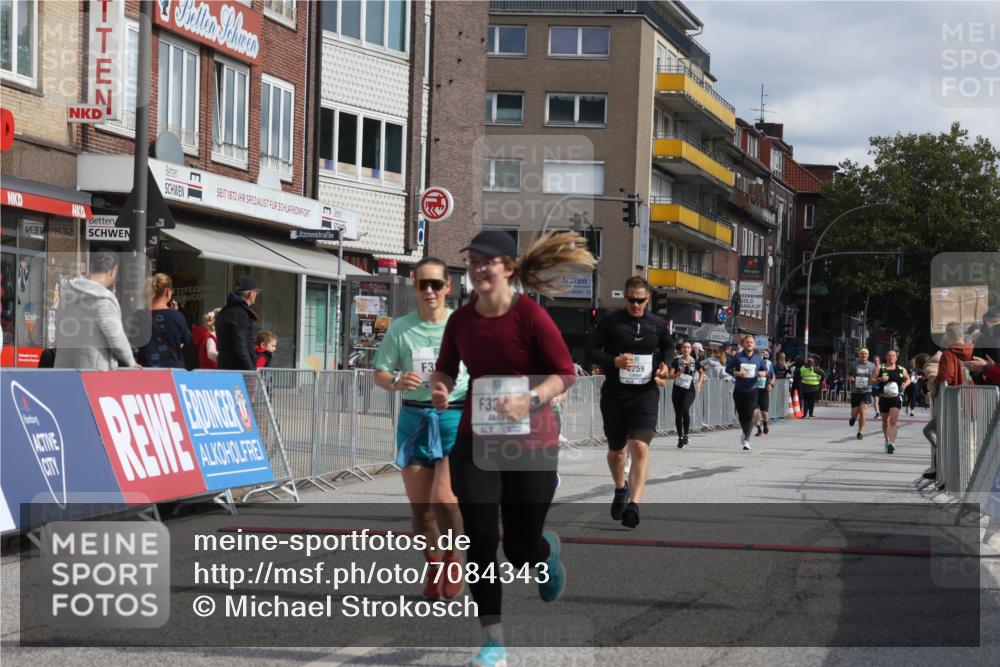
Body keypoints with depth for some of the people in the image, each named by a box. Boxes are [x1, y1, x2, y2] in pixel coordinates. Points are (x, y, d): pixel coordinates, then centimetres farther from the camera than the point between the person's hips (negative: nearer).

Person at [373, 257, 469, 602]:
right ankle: (433, 569, 25)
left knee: (443, 497, -17)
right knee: (419, 505, 5)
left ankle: (453, 556, 10)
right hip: (414, 418, 3)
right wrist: (397, 382, -17)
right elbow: (380, 372, 5)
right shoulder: (400, 328, 3)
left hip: (455, 417, -3)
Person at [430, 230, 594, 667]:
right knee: (479, 541, -6)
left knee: (520, 550, 3)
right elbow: (445, 368, 14)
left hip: (530, 444, -3)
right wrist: (440, 387, -9)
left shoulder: (530, 316, -13)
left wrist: (531, 400, -27)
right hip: (476, 442, 3)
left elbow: (565, 373, -11)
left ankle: (546, 550, 43)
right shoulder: (460, 320, 0)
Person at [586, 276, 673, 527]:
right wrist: (614, 361, -18)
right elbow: (591, 350, -2)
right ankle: (621, 489, 45)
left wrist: (665, 364, 1)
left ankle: (633, 504, -24)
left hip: (645, 394, 0)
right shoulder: (610, 321, -3)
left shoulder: (658, 324, 4)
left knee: (640, 447, -19)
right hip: (614, 393, 1)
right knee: (616, 450, 16)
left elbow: (668, 347, 23)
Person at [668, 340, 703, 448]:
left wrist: (699, 383, 9)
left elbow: (701, 372, 24)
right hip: (677, 389, 1)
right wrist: (678, 374, -22)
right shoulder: (676, 360, 0)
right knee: (678, 414, 3)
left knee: (685, 409, -25)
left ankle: (686, 435, -12)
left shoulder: (694, 361, 5)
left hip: (690, 390, -1)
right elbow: (669, 376, -4)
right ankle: (680, 438, 18)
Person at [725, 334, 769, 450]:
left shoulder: (758, 358, 4)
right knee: (741, 415, 11)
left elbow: (765, 370, 14)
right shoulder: (737, 357, -2)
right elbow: (728, 368, 1)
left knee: (749, 416, -11)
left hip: (752, 390, 0)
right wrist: (736, 373, -17)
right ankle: (745, 432, 40)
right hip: (739, 390, 0)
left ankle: (746, 440, -9)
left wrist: (764, 373, -9)